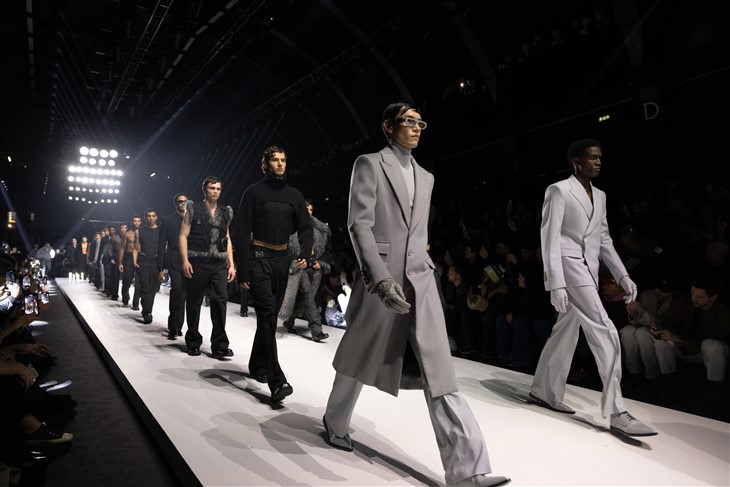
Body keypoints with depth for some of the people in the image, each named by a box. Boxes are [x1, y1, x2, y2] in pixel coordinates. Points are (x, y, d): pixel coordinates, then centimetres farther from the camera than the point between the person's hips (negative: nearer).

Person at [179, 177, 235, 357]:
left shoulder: (225, 213, 16)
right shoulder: (193, 209, 5)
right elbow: (183, 236, 0)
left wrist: (231, 264, 10)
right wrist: (185, 261, -11)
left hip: (219, 264, 3)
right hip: (197, 263, -2)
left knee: (220, 301, -7)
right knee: (194, 302, 6)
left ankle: (219, 346, -2)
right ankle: (193, 343, 21)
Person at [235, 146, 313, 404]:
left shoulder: (294, 195, 11)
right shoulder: (254, 192, -1)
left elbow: (305, 228, 8)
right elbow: (242, 232, -5)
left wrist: (305, 253, -13)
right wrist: (243, 270, -13)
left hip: (282, 259, 5)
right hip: (258, 257, -5)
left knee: (270, 315, 12)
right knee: (267, 314, -15)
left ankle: (257, 365, 29)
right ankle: (276, 380, -18)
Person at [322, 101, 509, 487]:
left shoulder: (425, 177, 19)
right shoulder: (370, 164, 0)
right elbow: (359, 223, -11)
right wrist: (381, 278, -22)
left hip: (420, 281, 5)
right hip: (381, 278, -4)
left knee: (439, 372, -3)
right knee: (359, 360, 13)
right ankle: (335, 424, 39)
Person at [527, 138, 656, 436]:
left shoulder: (600, 196, 18)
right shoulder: (559, 190, -5)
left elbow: (604, 240, 20)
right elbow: (550, 239, -12)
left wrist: (622, 275, 9)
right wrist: (556, 283, -19)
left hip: (590, 271, 8)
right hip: (569, 268, -8)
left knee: (565, 334, 12)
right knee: (606, 334, -13)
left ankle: (543, 392, 25)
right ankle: (616, 412, -8)